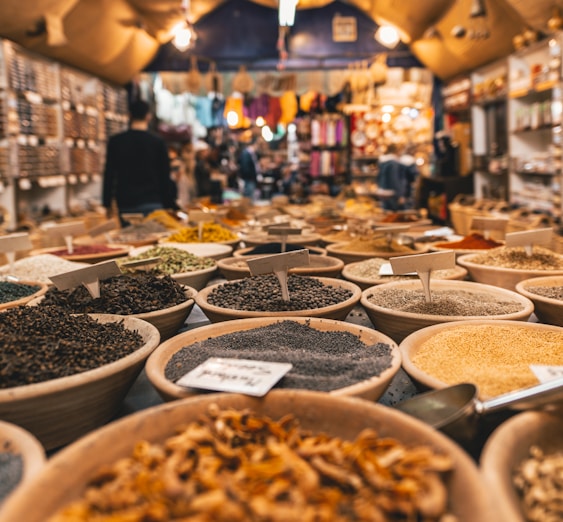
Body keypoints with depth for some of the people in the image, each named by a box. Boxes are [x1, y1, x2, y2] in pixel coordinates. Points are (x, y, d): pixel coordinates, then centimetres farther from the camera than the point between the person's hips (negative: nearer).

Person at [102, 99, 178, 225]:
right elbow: (165, 177, -1)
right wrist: (169, 205, 6)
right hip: (152, 203, -2)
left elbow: (109, 174, 4)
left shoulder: (115, 141, 3)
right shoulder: (158, 142, -2)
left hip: (125, 204, 2)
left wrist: (107, 204, 11)